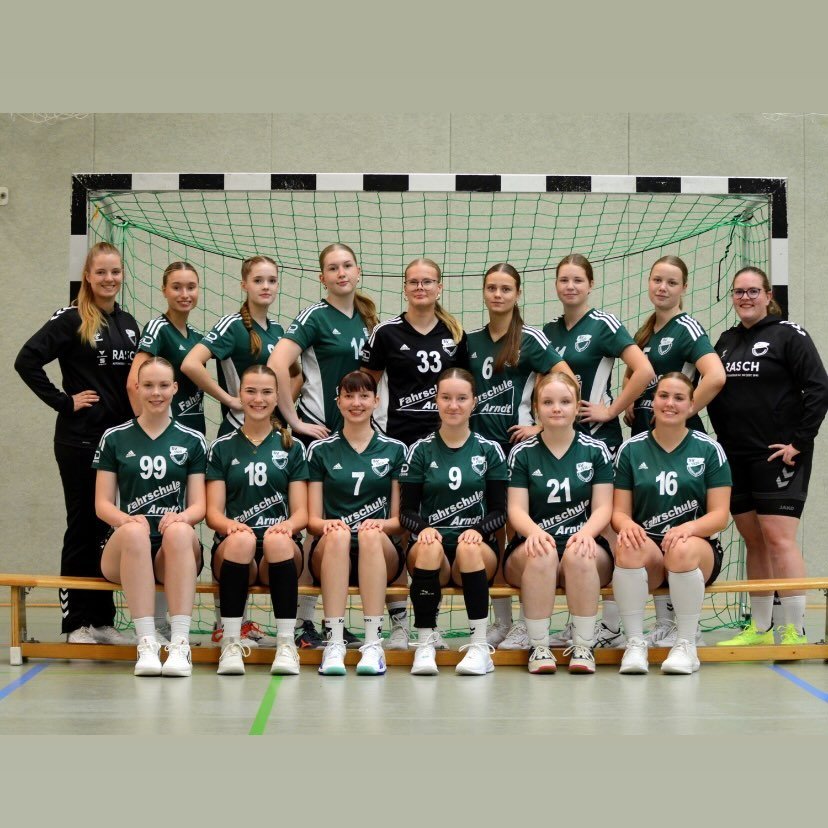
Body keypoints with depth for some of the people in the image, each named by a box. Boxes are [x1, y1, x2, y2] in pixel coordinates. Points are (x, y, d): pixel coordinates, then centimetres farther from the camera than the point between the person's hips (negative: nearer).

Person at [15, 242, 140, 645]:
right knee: (82, 526, 0)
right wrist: (63, 401, -14)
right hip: (80, 439, -5)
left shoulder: (129, 323, 12)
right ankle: (76, 621, 8)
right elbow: (26, 361, -14)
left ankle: (102, 619, 16)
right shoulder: (71, 319, -7)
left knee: (104, 526, 10)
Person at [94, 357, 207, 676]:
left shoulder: (192, 441, 14)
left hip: (176, 553, 0)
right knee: (135, 531, -37)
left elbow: (199, 505, 7)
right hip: (125, 550, 0)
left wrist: (181, 517, -18)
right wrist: (125, 519, -17)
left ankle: (180, 644, -41)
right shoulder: (114, 438, 13)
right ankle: (146, 644, -40)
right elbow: (102, 503, 6)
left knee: (179, 531, -36)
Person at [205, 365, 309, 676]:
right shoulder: (222, 447, 15)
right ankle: (231, 644, -32)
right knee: (242, 538, -37)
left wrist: (288, 525, -17)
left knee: (276, 539, -36)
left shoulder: (292, 448, 16)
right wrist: (230, 524, -18)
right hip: (232, 549, 0)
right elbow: (213, 512, 6)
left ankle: (286, 644, -32)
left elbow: (301, 512, 8)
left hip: (280, 551, 0)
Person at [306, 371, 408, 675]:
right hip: (330, 552, 0)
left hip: (380, 554, 0)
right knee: (338, 533, -36)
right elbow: (313, 519, 8)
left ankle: (373, 643, -41)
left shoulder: (395, 450, 14)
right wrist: (327, 524, -16)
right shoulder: (320, 450, 13)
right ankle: (334, 643, -43)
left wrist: (381, 524, -14)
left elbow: (400, 519, 10)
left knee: (371, 533, -35)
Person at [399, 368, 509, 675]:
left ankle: (480, 646, -35)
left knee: (468, 548, -36)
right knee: (429, 547, -36)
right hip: (430, 546, 0)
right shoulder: (420, 450, 11)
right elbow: (406, 511, 6)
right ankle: (425, 645, -32)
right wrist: (423, 528, -16)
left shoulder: (489, 451, 11)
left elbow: (499, 511, 6)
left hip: (477, 549, 0)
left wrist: (479, 529, -15)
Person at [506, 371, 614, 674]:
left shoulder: (596, 451, 9)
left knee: (579, 554, -36)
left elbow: (603, 507, 1)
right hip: (534, 546, 0)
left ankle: (583, 646, -26)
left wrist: (586, 533, -22)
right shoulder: (522, 453, 9)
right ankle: (539, 647, -27)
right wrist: (534, 532, -24)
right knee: (541, 555, -36)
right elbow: (516, 509, 0)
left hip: (583, 543, 0)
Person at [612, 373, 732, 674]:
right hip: (647, 551, 1)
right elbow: (619, 511, 7)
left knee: (682, 549, -37)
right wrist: (626, 525, -18)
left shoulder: (709, 449, 6)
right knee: (629, 546, -35)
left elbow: (719, 515, 0)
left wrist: (689, 528, -22)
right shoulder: (631, 450, 10)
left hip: (699, 550, -1)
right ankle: (635, 643, -24)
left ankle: (686, 645, -20)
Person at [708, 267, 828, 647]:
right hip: (736, 457, 6)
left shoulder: (789, 335, -5)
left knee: (778, 539, -12)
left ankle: (795, 632, -9)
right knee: (754, 541, 10)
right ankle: (759, 629, 17)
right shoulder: (726, 341, 14)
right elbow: (714, 394, 20)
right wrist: (723, 438, 8)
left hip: (778, 455, -6)